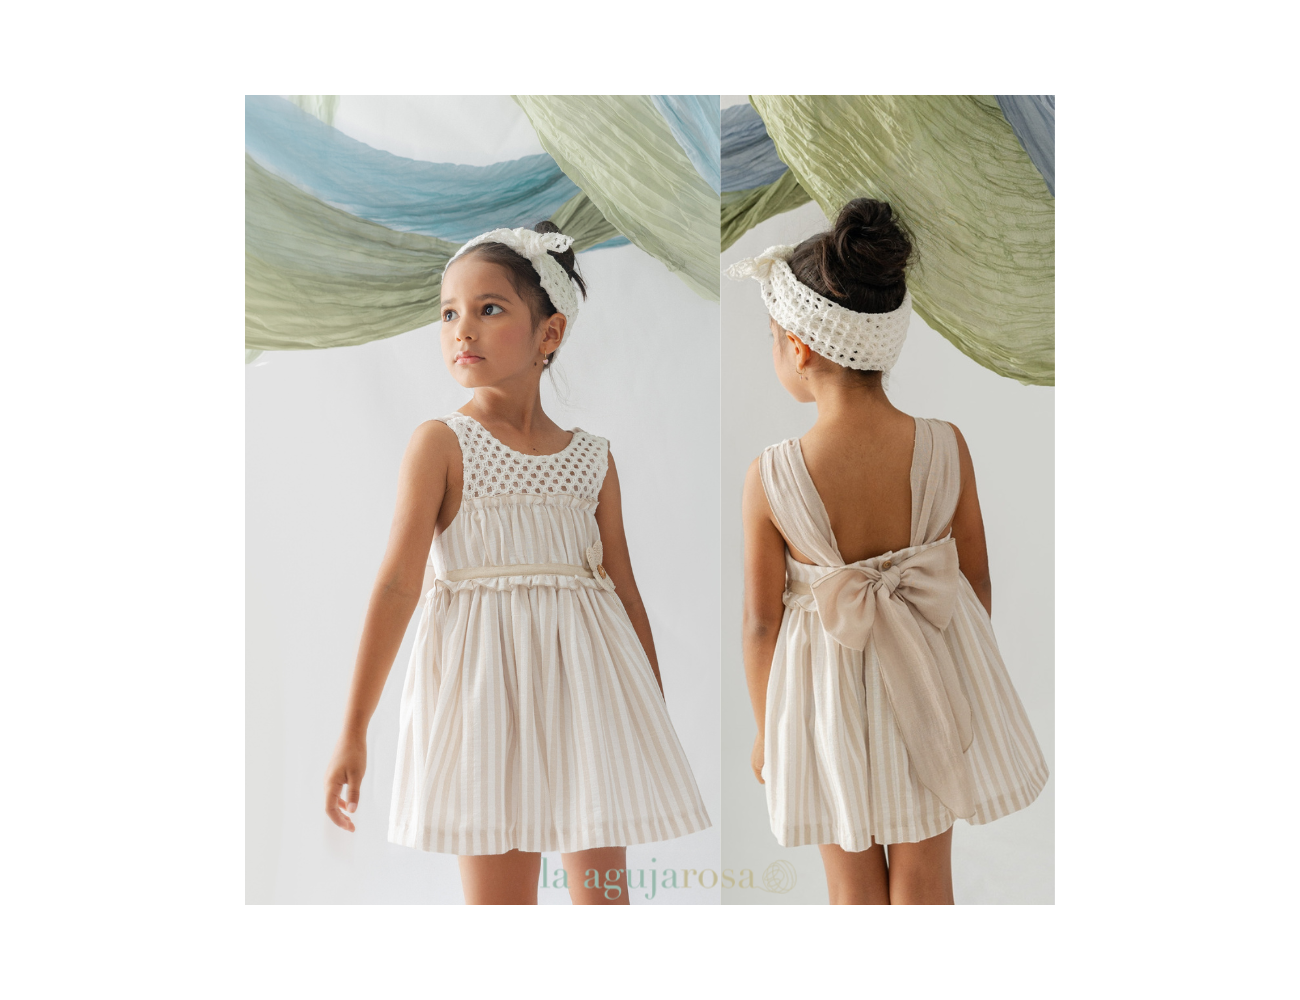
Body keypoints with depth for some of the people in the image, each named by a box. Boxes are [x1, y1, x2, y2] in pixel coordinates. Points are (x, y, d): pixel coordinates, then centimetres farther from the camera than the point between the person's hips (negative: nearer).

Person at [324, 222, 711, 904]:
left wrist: (656, 718, 14)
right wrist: (353, 731, -9)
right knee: (497, 896, 2)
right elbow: (398, 583, -7)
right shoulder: (440, 444, -2)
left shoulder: (592, 457, 8)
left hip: (583, 678, 3)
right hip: (484, 676, -3)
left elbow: (625, 592, 12)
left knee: (603, 891, 7)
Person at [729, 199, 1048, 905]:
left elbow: (761, 621, -12)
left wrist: (765, 729, 5)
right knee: (924, 878, 20)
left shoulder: (769, 478, -22)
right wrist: (972, 679, 14)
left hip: (829, 689, -2)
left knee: (853, 883, 20)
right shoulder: (946, 448, -16)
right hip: (933, 678, 2)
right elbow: (976, 583, -5)